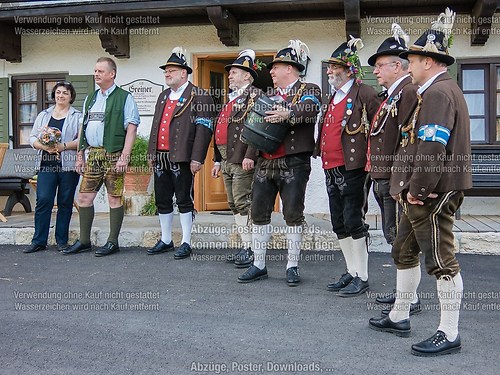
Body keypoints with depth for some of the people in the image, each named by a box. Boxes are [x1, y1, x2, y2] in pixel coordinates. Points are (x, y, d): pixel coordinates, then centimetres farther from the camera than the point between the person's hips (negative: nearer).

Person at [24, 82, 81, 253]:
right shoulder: (43, 115, 16)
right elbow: (33, 138, 11)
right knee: (43, 200, -5)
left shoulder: (77, 116, 7)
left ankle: (62, 241, 12)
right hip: (47, 165, 2)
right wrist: (45, 147, -9)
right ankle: (39, 241, 3)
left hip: (68, 166, -2)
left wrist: (63, 146, -17)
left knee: (65, 202, 3)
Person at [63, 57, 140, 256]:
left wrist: (124, 157, -17)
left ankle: (112, 242, 8)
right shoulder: (90, 99, 18)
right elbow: (83, 127, 21)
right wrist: (80, 155, 16)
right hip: (93, 155, 7)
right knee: (84, 197, 6)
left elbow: (131, 129, -10)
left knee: (114, 198, -1)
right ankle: (84, 241, 17)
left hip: (113, 155, -6)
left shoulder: (124, 98, -2)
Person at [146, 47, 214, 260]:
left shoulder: (199, 96, -6)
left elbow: (204, 129, -13)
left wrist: (197, 158, -19)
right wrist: (151, 152, 17)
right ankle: (165, 240, 25)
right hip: (160, 158, 8)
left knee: (184, 201, 0)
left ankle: (186, 243, 9)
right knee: (162, 201, 13)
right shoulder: (163, 96, 20)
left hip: (182, 158, -8)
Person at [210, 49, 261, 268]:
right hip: (228, 162, 9)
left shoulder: (255, 96, -6)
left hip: (242, 162, -9)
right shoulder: (231, 99, 22)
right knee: (235, 206, 11)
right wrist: (217, 161, 21)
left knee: (243, 205, -8)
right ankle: (245, 247, 18)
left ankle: (252, 250, -1)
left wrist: (250, 155, -25)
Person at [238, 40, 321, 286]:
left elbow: (311, 109, -18)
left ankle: (292, 266, 10)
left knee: (293, 214, -2)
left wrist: (288, 114, -36)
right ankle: (259, 265, 15)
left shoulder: (309, 90, 3)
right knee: (259, 213, 5)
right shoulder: (269, 96, 21)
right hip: (265, 162, 6)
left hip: (293, 164, -6)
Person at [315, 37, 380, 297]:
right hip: (331, 168, 9)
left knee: (353, 222, -3)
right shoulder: (332, 97, 17)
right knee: (339, 224, 12)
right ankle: (351, 273, 24)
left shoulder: (363, 93, -8)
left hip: (351, 168, -8)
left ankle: (361, 278, 8)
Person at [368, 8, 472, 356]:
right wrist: (411, 189, 11)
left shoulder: (439, 92, -15)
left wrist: (417, 190, -19)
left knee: (442, 260, -3)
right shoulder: (435, 91, 18)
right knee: (404, 250, 18)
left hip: (434, 193, -11)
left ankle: (450, 334, 8)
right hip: (422, 192, 11)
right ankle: (399, 317, 31)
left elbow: (433, 148, -24)